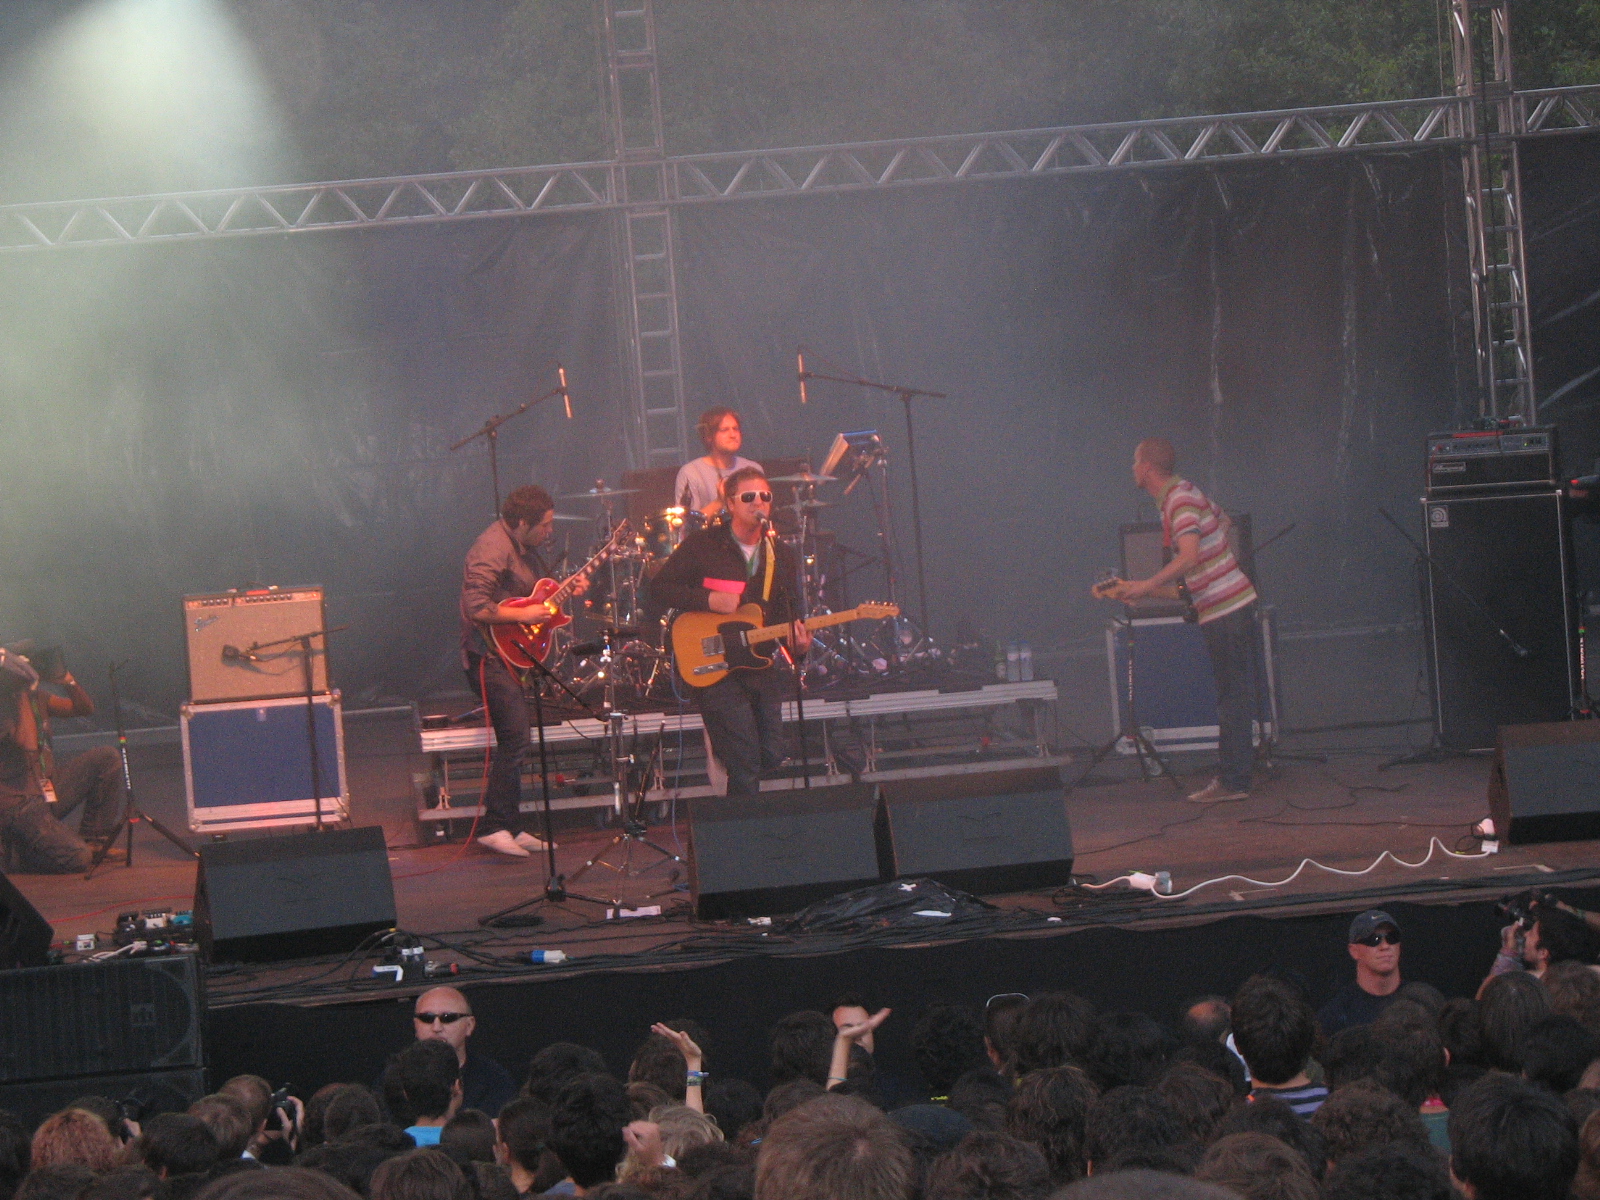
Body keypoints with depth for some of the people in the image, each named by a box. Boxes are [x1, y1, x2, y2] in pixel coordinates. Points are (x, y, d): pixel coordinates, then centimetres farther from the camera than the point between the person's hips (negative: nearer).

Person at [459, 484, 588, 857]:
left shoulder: (523, 547, 12)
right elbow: (476, 608, -28)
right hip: (490, 656, -10)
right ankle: (493, 826, -10)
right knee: (516, 739, -14)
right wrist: (526, 615, -24)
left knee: (515, 742, 11)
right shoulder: (493, 548, -19)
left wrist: (568, 589, 10)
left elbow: (540, 585, 29)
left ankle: (510, 826, 17)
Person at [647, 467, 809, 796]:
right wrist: (710, 600, -15)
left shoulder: (782, 556, 13)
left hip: (764, 667, 5)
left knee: (772, 758, 1)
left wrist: (797, 637, -5)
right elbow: (660, 589, -4)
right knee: (744, 765, -15)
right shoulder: (702, 546, -1)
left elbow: (789, 612, 18)